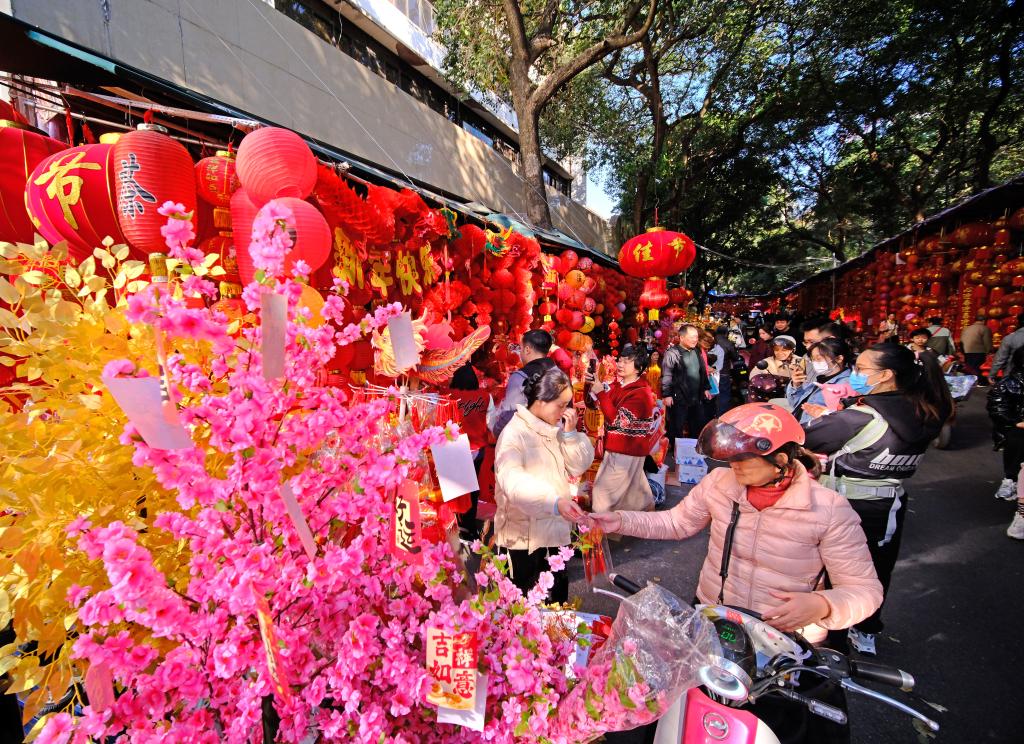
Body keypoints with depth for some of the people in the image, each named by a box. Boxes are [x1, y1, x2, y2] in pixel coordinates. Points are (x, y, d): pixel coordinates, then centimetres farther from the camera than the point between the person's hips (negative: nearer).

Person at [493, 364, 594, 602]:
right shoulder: (514, 433, -20)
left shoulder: (557, 428, 4)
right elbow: (512, 481, -35)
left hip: (556, 528, 7)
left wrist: (571, 434, -11)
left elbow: (579, 466, 3)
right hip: (524, 534, -6)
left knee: (558, 594, 21)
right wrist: (555, 501, -48)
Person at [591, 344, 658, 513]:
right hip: (619, 446, 9)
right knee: (634, 486, 24)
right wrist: (593, 386, -11)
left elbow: (617, 419, -25)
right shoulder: (618, 384, 5)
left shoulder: (641, 393, -19)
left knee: (604, 489, -4)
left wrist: (600, 392, -24)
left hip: (626, 450, -8)